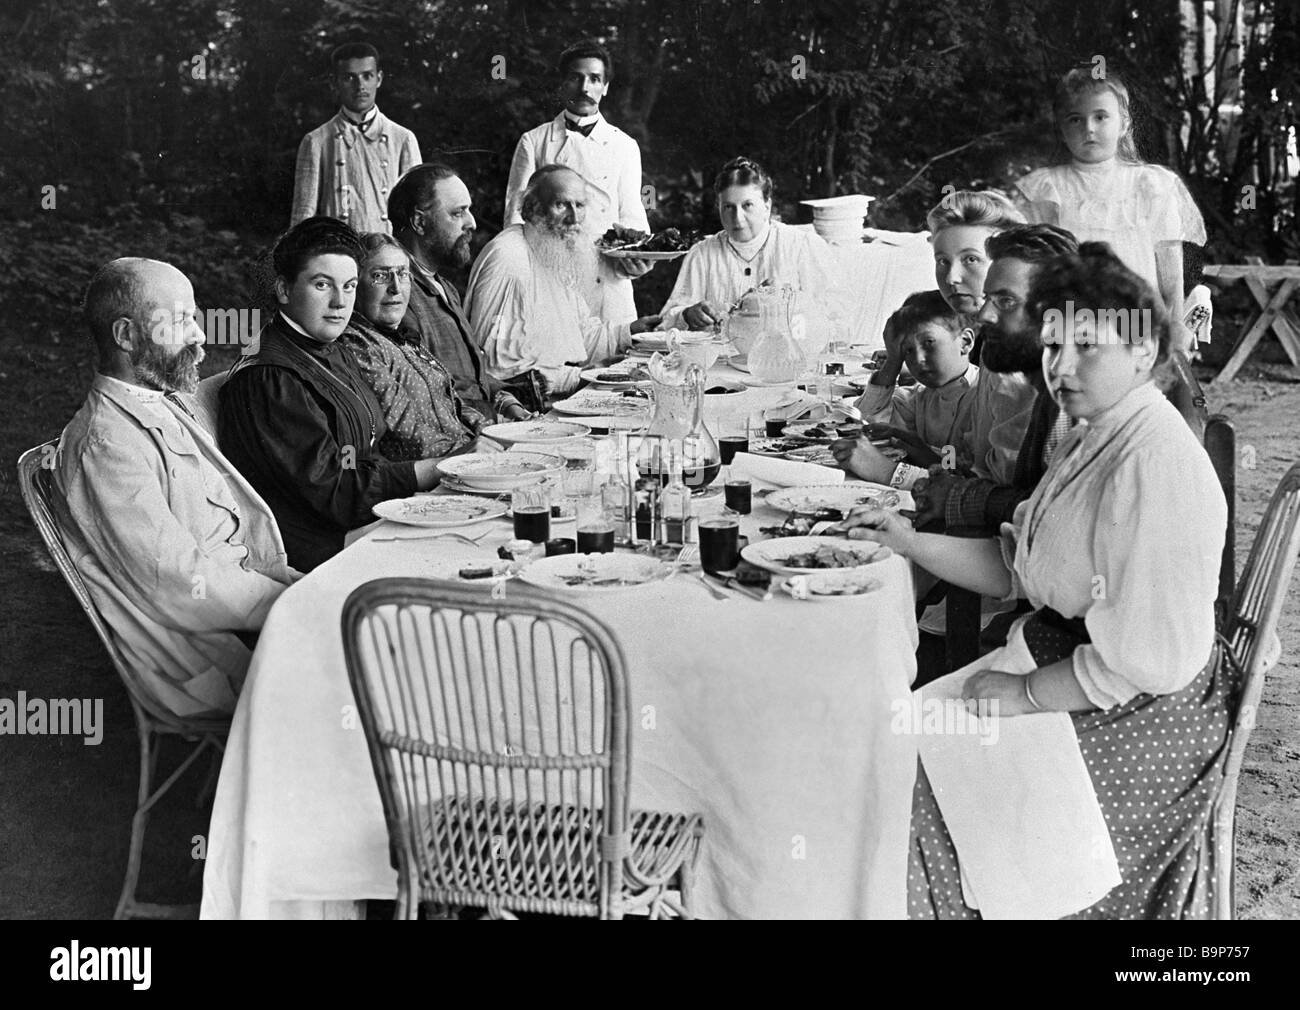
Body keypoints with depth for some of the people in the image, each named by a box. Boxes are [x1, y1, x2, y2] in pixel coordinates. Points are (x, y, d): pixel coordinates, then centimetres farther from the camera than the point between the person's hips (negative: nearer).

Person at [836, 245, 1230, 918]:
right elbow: (1017, 569, 14)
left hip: (1132, 719, -9)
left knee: (915, 780, -9)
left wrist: (1024, 695, -16)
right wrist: (909, 542, 3)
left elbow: (1144, 661, -26)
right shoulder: (1090, 439, 8)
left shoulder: (1159, 465, -24)